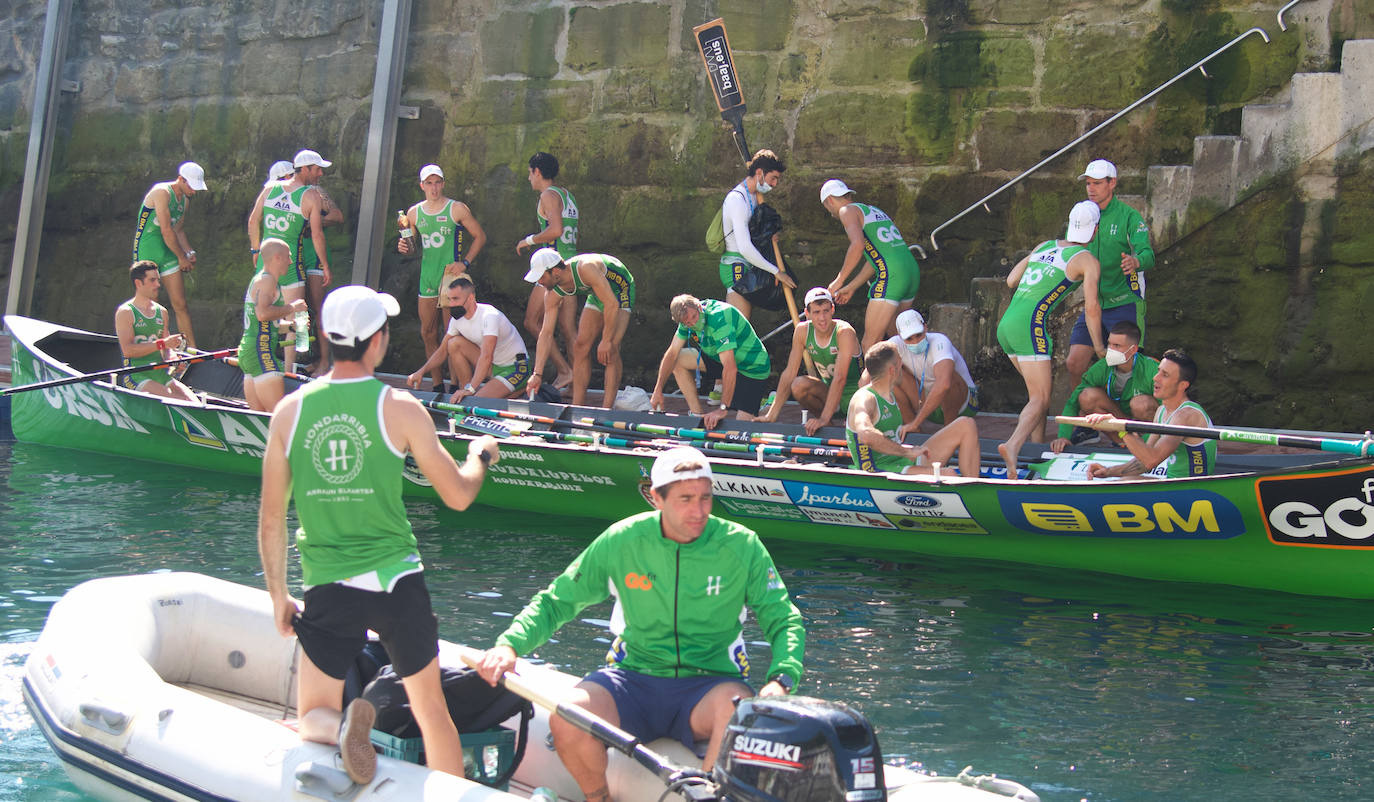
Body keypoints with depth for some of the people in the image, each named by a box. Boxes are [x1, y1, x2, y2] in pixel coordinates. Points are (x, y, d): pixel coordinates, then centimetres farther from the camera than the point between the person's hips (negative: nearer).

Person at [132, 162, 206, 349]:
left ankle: (192, 348, 4)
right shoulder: (162, 192, -14)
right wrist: (182, 257, -8)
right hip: (147, 251, -8)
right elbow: (166, 231, -16)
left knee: (180, 305, 3)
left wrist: (189, 252, 6)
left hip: (168, 253, 8)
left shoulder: (183, 199, 14)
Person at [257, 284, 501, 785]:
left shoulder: (289, 411, 0)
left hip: (325, 588, 1)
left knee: (313, 717, 11)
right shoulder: (399, 408, -7)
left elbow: (270, 520, 4)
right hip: (395, 581, -1)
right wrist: (481, 455, 21)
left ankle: (339, 726, -21)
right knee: (431, 709, 16)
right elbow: (458, 495, -1)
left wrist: (278, 597, 16)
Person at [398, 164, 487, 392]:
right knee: (428, 334, 5)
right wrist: (404, 247, -4)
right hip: (427, 279, 5)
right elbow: (412, 249, 20)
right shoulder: (414, 213, 11)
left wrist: (465, 263, -7)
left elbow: (480, 236, 3)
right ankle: (437, 385, 12)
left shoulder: (457, 209, -2)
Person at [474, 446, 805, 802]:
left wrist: (779, 681, -20)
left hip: (709, 684, -1)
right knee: (566, 720, -28)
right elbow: (554, 602, 6)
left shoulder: (741, 546, -4)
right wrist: (509, 643, -13)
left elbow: (786, 622, 1)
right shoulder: (621, 542, -2)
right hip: (634, 679, 2)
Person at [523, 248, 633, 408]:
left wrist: (606, 341, -30)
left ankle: (607, 409, -20)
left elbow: (612, 304, -34)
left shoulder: (586, 269, -39)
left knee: (610, 350, -21)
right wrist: (537, 374, -19)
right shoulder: (552, 294, -16)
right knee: (580, 346, -3)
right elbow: (546, 333, -14)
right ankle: (577, 407, 2)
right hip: (597, 295, 7)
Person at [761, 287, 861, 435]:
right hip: (828, 392, 4)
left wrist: (824, 419, -39)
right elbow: (789, 373, -6)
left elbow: (840, 378, -31)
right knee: (799, 385, -27)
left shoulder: (844, 332, -23)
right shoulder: (802, 331, -8)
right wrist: (772, 414, -14)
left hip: (853, 396, -4)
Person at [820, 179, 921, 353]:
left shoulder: (848, 210, 2)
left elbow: (858, 245, -16)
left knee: (870, 345, -8)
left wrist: (839, 280, -8)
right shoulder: (874, 210, 28)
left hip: (891, 277, -9)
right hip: (913, 271, 9)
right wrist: (851, 287, 31)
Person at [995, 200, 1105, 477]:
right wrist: (1099, 347, 8)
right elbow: (1091, 308, -4)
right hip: (1030, 325, -7)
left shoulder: (1045, 245, 20)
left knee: (1037, 389, 22)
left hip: (1005, 325, 7)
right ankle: (1013, 445, -36)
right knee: (1040, 399, -12)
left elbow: (1011, 280, 24)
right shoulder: (1087, 260, 2)